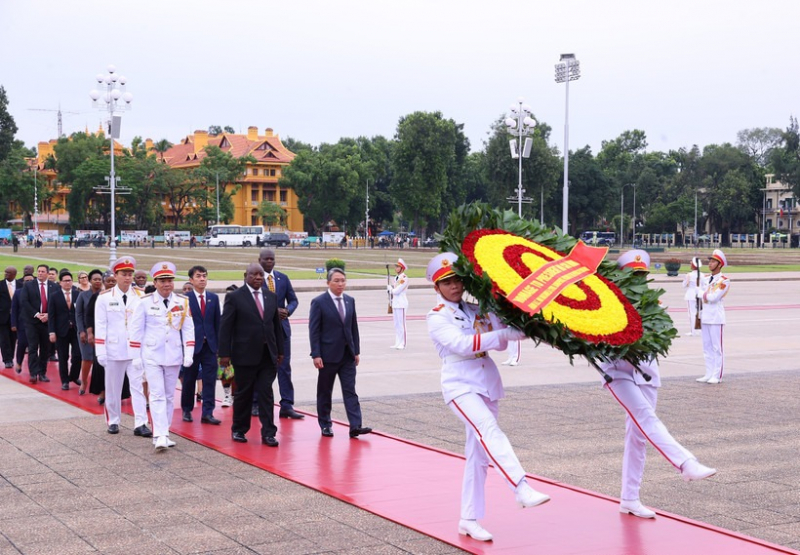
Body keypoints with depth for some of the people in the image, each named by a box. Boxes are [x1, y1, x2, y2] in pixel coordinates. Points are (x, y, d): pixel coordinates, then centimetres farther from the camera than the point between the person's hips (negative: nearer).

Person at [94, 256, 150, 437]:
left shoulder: (140, 297, 2)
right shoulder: (104, 297, -1)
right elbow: (100, 326, -2)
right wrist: (101, 352, -6)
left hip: (136, 350, 1)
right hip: (114, 350, 0)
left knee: (138, 386, -3)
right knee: (113, 388, 8)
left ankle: (140, 424, -3)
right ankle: (113, 421, 21)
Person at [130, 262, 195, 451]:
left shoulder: (183, 302, 2)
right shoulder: (145, 302, -4)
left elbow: (188, 329, 3)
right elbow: (136, 330, -1)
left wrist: (188, 353, -4)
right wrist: (135, 356, -3)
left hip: (174, 356, 3)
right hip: (152, 356, -3)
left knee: (169, 395, 9)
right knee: (157, 395, -10)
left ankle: (163, 433, 18)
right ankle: (160, 436, -15)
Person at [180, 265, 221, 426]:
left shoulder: (213, 298, 9)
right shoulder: (185, 298, -3)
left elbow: (217, 322, 9)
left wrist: (218, 344, 3)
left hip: (210, 345, 3)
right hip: (192, 344, -3)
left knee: (210, 380, -2)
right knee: (189, 379, 8)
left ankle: (207, 413, -1)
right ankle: (187, 410, 22)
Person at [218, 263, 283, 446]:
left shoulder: (271, 297, 11)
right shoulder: (234, 297, -4)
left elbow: (277, 325, 15)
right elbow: (225, 327, -6)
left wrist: (280, 350, 12)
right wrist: (225, 354, -11)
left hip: (268, 355, 3)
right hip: (245, 355, -3)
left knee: (266, 393, 0)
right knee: (243, 394, 7)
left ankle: (268, 433, 2)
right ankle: (238, 430, 22)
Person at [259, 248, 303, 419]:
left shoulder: (283, 278, 10)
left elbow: (293, 300, 10)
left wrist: (287, 311, -12)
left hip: (281, 327, 3)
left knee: (284, 366, 0)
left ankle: (287, 405, 1)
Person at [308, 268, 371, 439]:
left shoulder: (350, 301, 8)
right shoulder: (319, 302, -7)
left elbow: (354, 327, 12)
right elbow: (314, 330, -9)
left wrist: (356, 351, 7)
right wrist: (316, 355, -15)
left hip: (347, 354, 4)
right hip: (328, 354, -4)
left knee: (350, 391, -2)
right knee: (325, 392, 7)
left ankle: (355, 426, -8)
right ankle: (325, 425, 18)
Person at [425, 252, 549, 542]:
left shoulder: (476, 310, 13)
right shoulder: (437, 318, -4)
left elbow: (499, 344, 10)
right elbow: (463, 344, -20)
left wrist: (507, 322, -8)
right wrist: (506, 334, -25)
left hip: (487, 384, 6)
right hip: (460, 385, -6)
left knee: (479, 454, 6)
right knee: (488, 429, -30)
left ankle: (469, 520, 14)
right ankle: (522, 488, -45)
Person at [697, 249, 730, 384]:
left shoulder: (724, 280, -8)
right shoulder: (705, 279, 14)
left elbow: (714, 297, -16)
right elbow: (700, 293, 8)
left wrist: (705, 295, -2)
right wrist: (708, 295, -8)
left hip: (716, 317, -7)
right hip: (705, 316, 7)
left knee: (717, 347, -4)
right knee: (707, 347, 10)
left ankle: (717, 376, -2)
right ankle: (709, 374, 15)